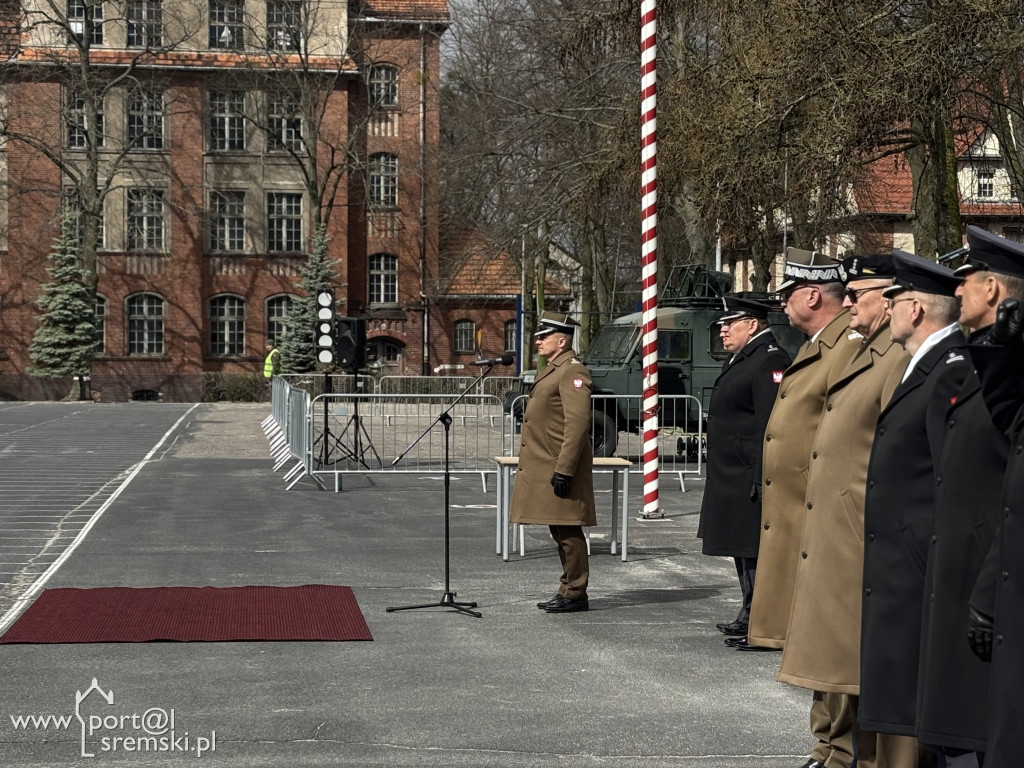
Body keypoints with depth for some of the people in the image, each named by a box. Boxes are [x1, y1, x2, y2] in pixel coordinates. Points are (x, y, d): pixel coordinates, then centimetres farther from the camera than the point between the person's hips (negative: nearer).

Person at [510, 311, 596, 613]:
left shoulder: (573, 372, -14)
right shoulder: (552, 370, 18)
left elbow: (578, 424, -21)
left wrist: (564, 470, -24)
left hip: (561, 469, -10)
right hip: (543, 468, 10)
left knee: (568, 532, -5)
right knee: (560, 532, 14)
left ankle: (575, 594, 1)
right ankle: (568, 590, 21)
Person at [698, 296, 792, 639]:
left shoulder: (770, 360, -16)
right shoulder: (741, 360, 18)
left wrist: (760, 479, -27)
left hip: (749, 479, -11)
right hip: (731, 479, 11)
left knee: (755, 553, -7)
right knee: (742, 549, 17)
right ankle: (750, 617, 26)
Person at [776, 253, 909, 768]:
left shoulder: (899, 360, -15)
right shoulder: (860, 355, 16)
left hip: (859, 534, -10)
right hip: (826, 533, 10)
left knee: (858, 655, -3)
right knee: (827, 649, 17)